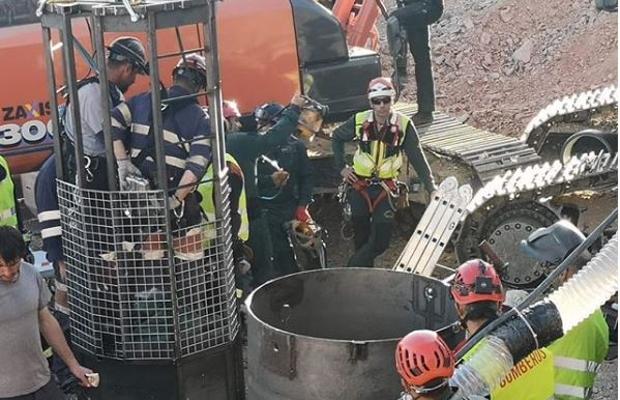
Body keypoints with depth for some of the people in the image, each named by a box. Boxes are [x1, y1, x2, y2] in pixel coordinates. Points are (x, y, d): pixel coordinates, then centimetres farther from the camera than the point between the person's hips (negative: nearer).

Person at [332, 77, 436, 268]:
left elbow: (417, 158, -8)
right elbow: (337, 137, 13)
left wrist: (431, 187, -14)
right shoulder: (360, 121, -5)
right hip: (359, 186, 1)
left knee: (380, 241, -9)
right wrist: (341, 168, 7)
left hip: (386, 188, -1)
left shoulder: (403, 125, -10)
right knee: (361, 238, 9)